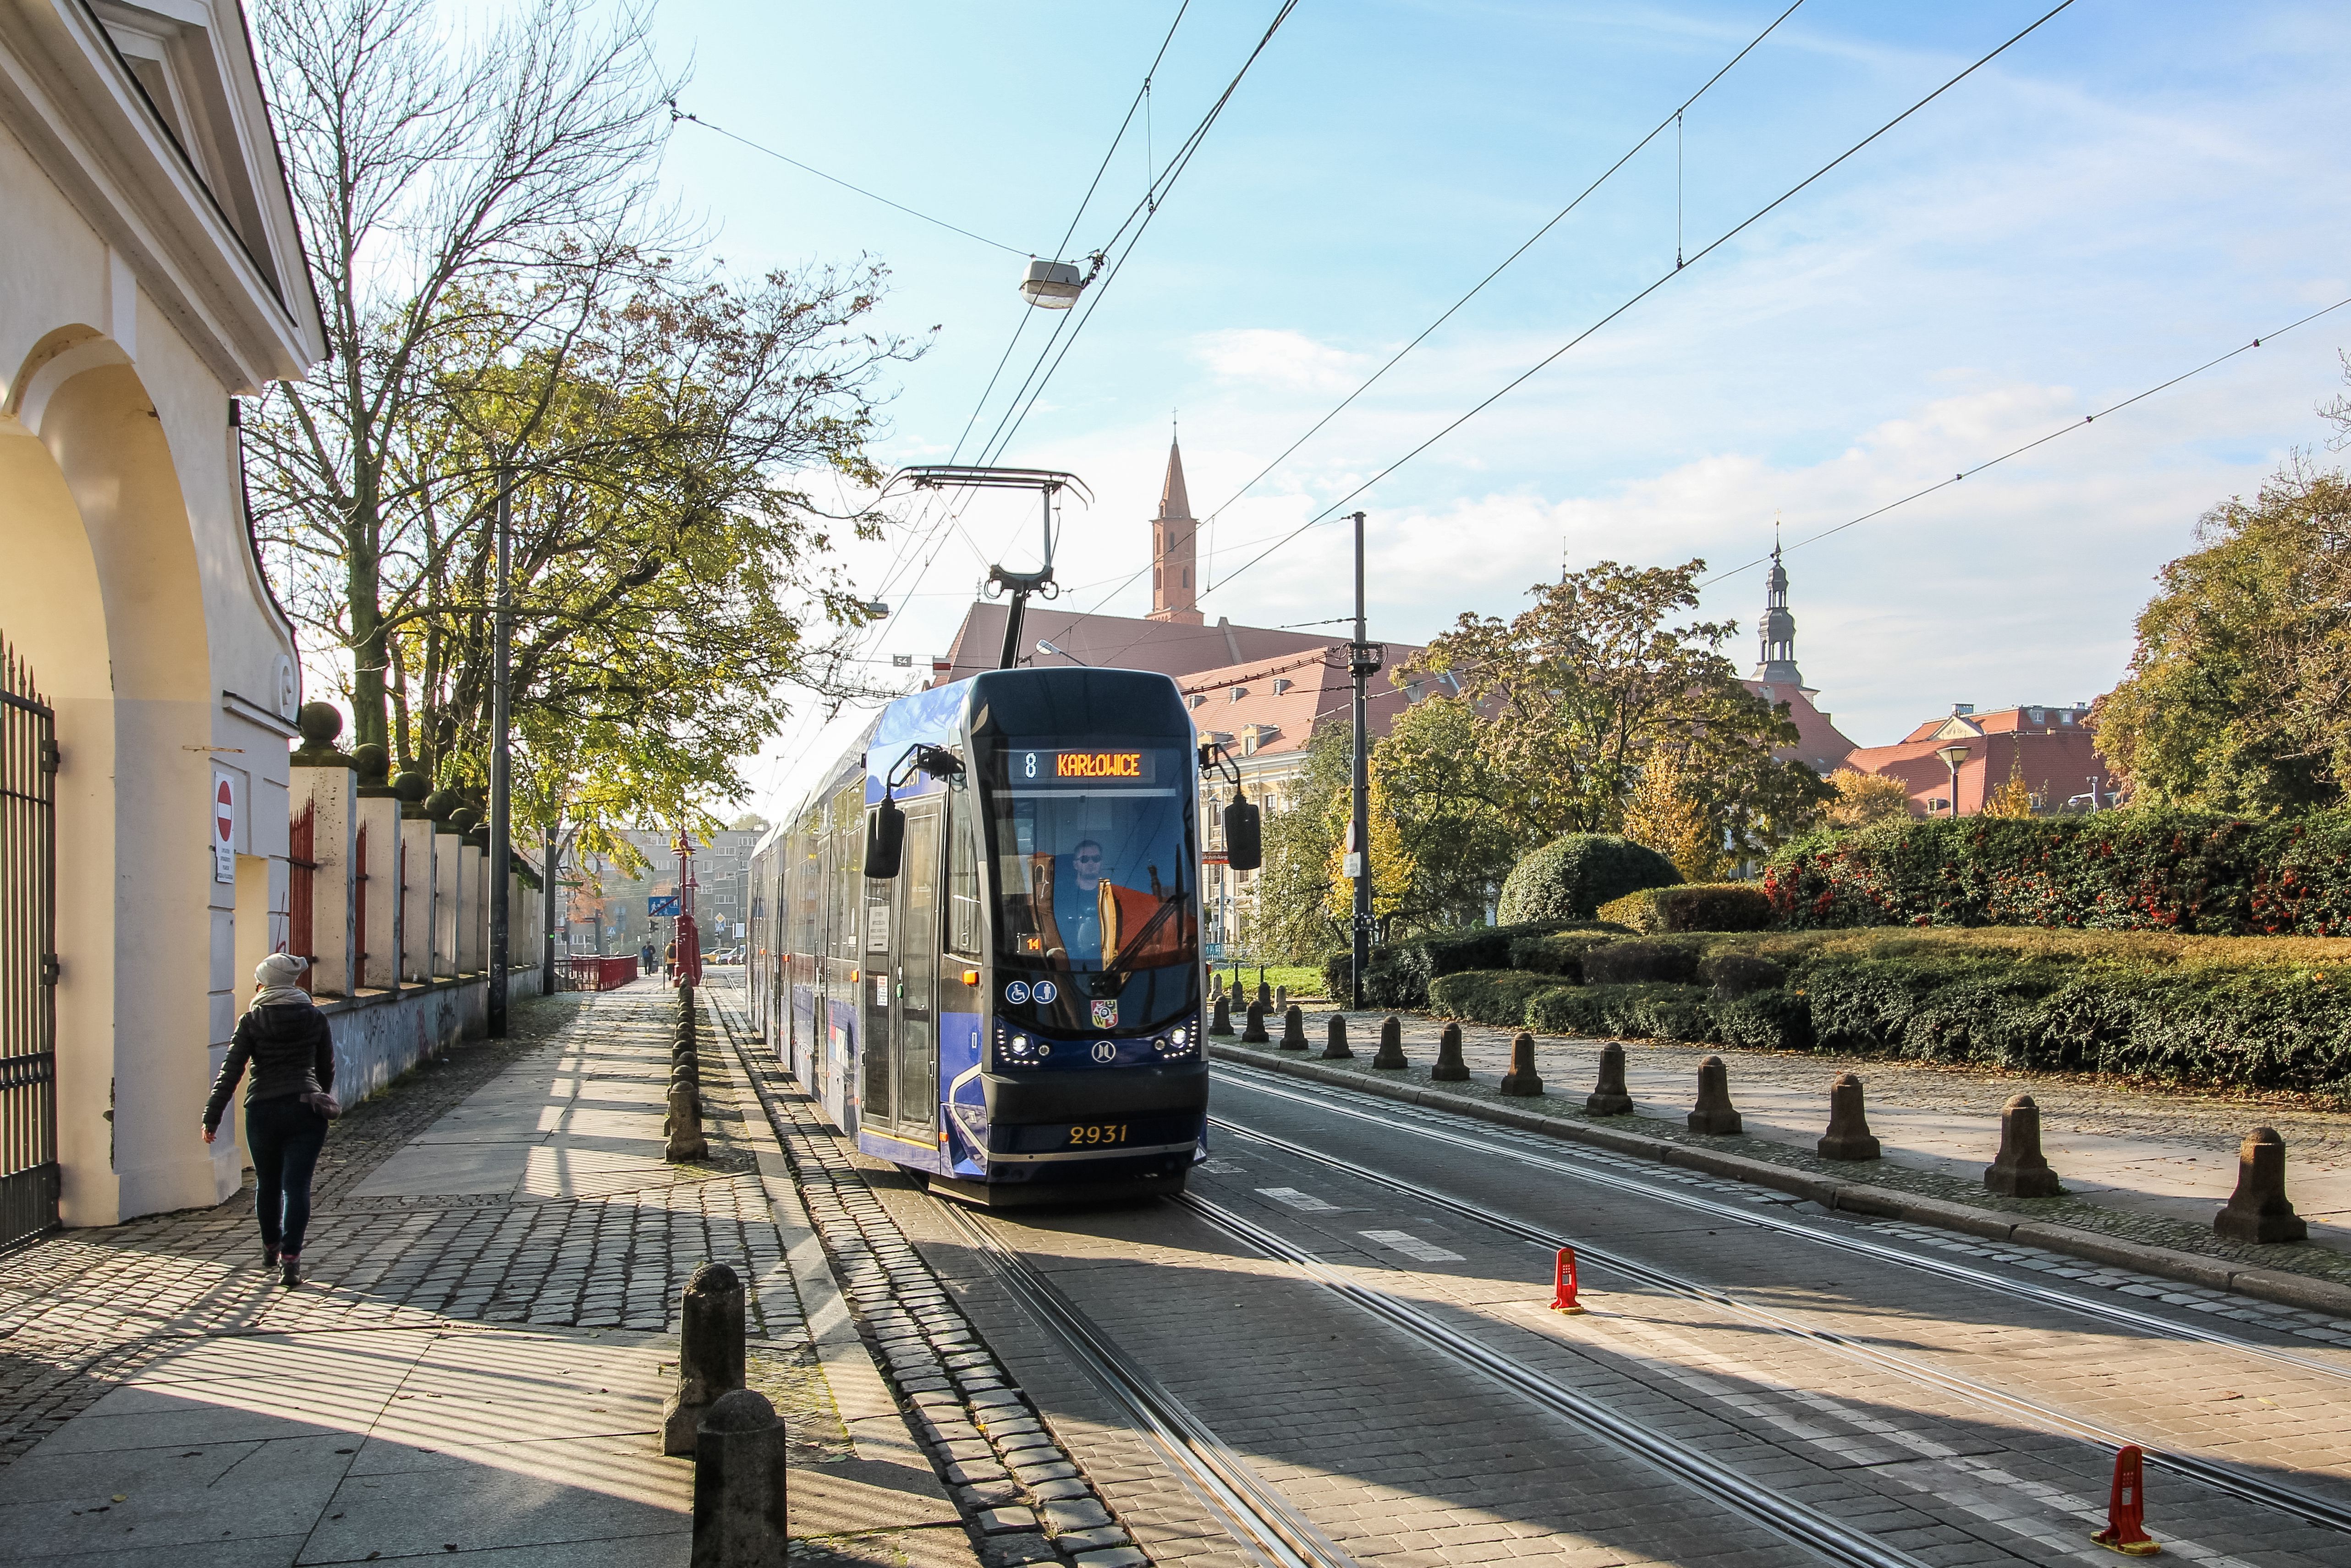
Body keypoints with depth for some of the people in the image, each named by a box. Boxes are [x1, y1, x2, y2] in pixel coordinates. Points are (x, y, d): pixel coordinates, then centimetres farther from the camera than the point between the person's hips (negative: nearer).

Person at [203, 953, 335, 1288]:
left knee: (267, 1184, 18)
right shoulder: (315, 1017, 5)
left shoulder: (251, 1021, -1)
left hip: (263, 1111, 0)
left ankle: (270, 1249, 36)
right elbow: (327, 1069, 13)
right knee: (297, 1186, -2)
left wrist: (211, 1118, 0)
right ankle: (290, 1260, -13)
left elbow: (230, 1072, -5)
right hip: (306, 1110, 0)